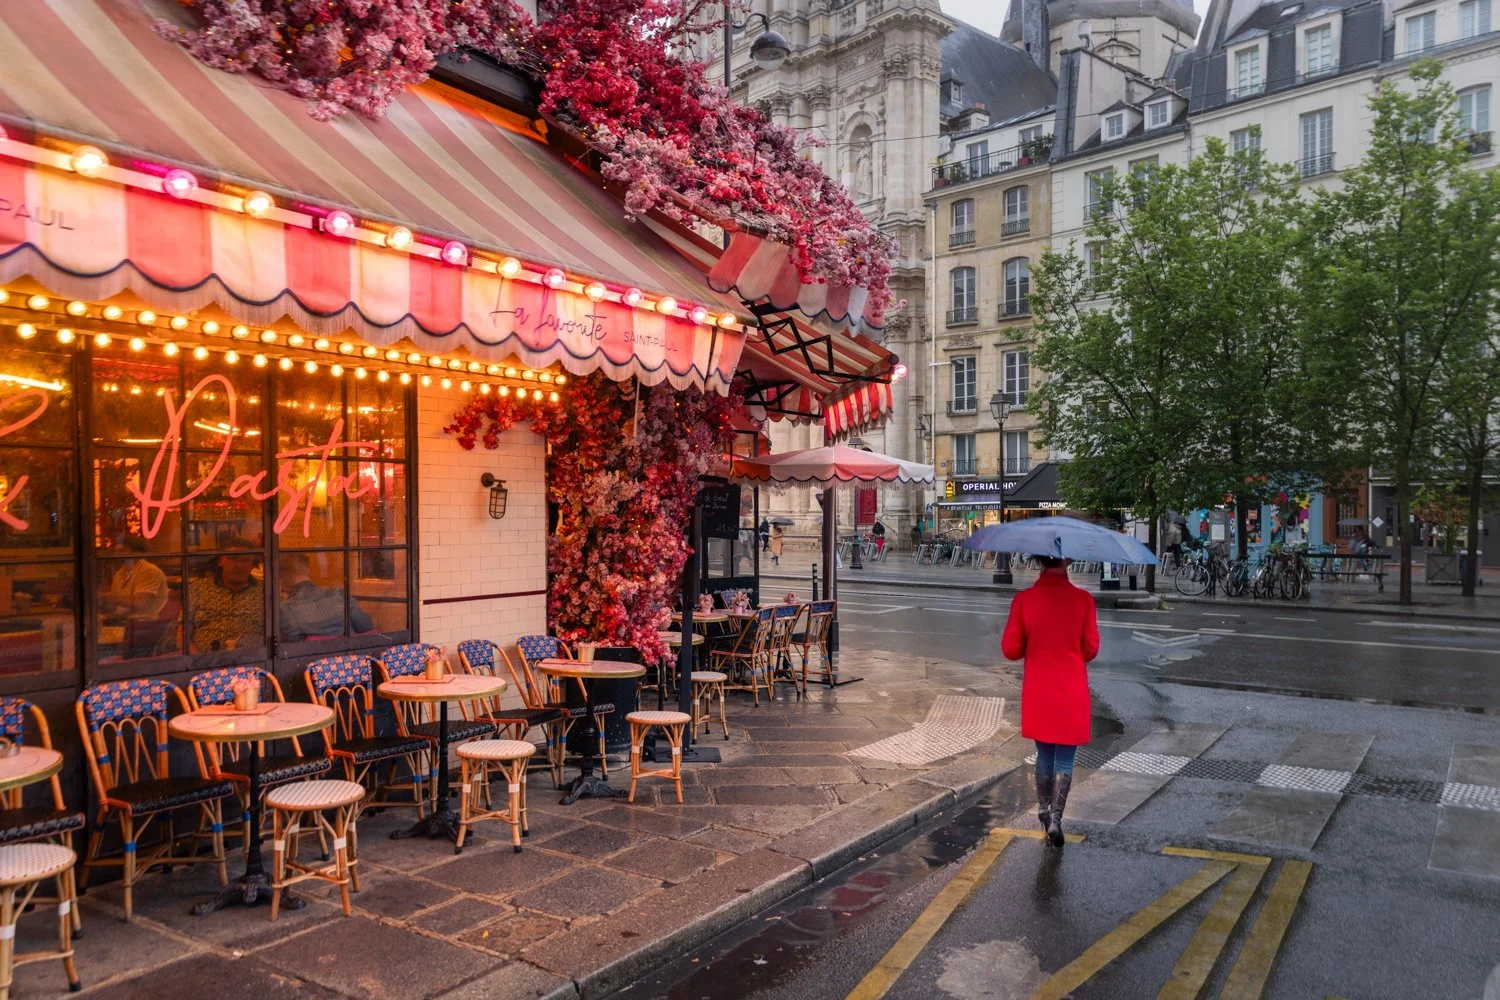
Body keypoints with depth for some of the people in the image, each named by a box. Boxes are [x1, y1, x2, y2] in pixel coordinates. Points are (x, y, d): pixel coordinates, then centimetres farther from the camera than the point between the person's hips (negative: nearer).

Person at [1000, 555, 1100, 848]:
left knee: (1044, 753, 20)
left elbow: (1010, 649, -6)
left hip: (1037, 692, 2)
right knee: (1065, 758, 8)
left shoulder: (1023, 599, -9)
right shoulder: (1082, 599, -11)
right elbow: (1090, 650, -5)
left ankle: (1044, 810, 32)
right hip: (1072, 692, -2)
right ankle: (1055, 820, 1)